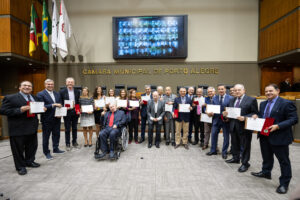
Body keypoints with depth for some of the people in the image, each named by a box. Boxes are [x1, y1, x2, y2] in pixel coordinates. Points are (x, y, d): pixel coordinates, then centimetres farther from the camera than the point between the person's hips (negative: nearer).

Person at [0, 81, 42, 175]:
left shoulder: (35, 98, 11)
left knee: (32, 146, 17)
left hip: (32, 127, 6)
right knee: (18, 148, 7)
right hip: (18, 129, -6)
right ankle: (20, 166, 24)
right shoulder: (10, 98, -7)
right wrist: (19, 110, -24)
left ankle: (29, 161, 38)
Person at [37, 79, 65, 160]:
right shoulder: (40, 94, -8)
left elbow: (60, 105, 11)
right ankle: (46, 152, 22)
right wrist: (53, 105, -26)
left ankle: (56, 148, 33)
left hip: (56, 119, 5)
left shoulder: (57, 94, 10)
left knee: (56, 134, 15)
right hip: (47, 120, -5)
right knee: (46, 137, 7)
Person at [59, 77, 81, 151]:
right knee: (67, 129, 5)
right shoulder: (62, 91, -2)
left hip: (75, 112, 3)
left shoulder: (77, 91, 5)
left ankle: (74, 142, 26)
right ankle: (67, 144, 17)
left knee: (74, 128, 12)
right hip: (67, 112, -2)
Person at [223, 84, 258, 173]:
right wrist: (225, 113, -6)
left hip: (244, 126, -6)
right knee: (235, 143, 19)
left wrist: (244, 118, -23)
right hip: (233, 125, 6)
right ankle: (235, 158, 38)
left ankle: (245, 163, 21)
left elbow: (255, 113, -10)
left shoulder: (251, 100, -7)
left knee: (245, 145, 6)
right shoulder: (232, 100, 12)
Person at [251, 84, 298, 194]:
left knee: (283, 160, 8)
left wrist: (278, 126, -26)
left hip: (279, 137, -7)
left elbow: (293, 119, -15)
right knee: (266, 157, 22)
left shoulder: (286, 103, -12)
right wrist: (256, 116, -2)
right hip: (264, 136, 7)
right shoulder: (263, 104, 11)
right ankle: (266, 172, 42)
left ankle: (284, 183, 22)